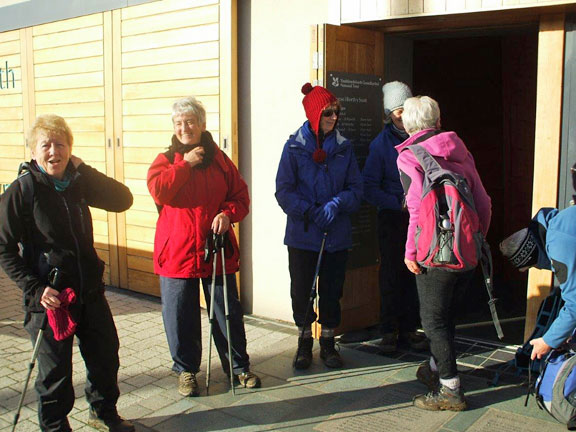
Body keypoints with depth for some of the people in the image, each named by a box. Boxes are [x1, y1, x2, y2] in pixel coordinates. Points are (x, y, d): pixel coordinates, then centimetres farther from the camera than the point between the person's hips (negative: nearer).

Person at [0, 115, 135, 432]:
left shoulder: (78, 182, 3)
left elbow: (122, 200, -6)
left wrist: (83, 169, -12)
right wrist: (35, 289, -19)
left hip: (89, 290, 5)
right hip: (50, 297, -5)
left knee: (106, 355, 17)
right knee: (55, 369, 8)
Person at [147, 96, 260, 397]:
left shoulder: (219, 159, 8)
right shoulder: (166, 160, 4)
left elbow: (240, 195, 7)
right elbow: (158, 190, -15)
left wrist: (228, 214, -12)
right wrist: (186, 164, -13)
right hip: (176, 251, -1)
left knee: (228, 310, 9)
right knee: (180, 314, 6)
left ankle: (238, 365, 26)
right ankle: (185, 369, 24)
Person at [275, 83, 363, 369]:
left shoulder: (343, 147, 5)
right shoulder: (295, 146, -2)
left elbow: (356, 188, 4)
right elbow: (284, 191, -6)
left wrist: (336, 205, -15)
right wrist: (310, 212, -18)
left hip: (337, 235, 2)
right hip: (302, 234, -2)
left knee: (332, 290, 9)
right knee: (301, 289, 5)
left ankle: (328, 343, 27)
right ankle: (304, 342, 26)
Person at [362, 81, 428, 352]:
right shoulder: (381, 144, -3)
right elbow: (369, 188, -7)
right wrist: (399, 203, -18)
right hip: (392, 218, -2)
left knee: (415, 274, 7)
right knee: (391, 274, 4)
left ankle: (409, 327, 22)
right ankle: (389, 330, 17)